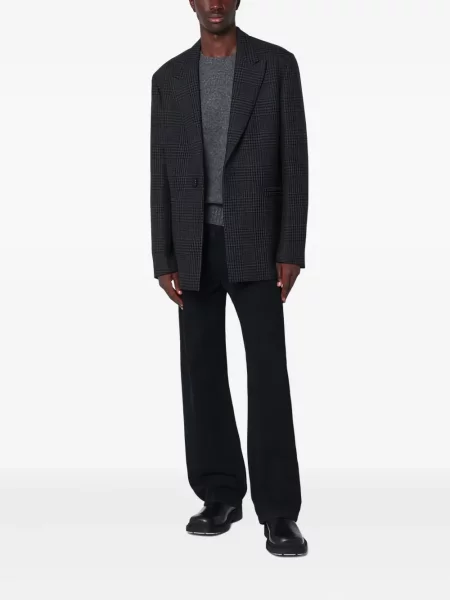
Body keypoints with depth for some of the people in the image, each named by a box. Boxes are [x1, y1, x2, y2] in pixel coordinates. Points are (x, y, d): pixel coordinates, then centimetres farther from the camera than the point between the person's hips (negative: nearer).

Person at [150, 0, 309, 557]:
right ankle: (220, 495, 17)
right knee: (203, 371, 4)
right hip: (194, 249, 3)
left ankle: (278, 514, -6)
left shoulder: (277, 64, 1)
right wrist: (163, 260, 0)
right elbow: (161, 173, 7)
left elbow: (294, 160, -2)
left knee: (268, 374, -10)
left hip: (255, 245, -3)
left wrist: (291, 250, -10)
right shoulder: (169, 77, 9)